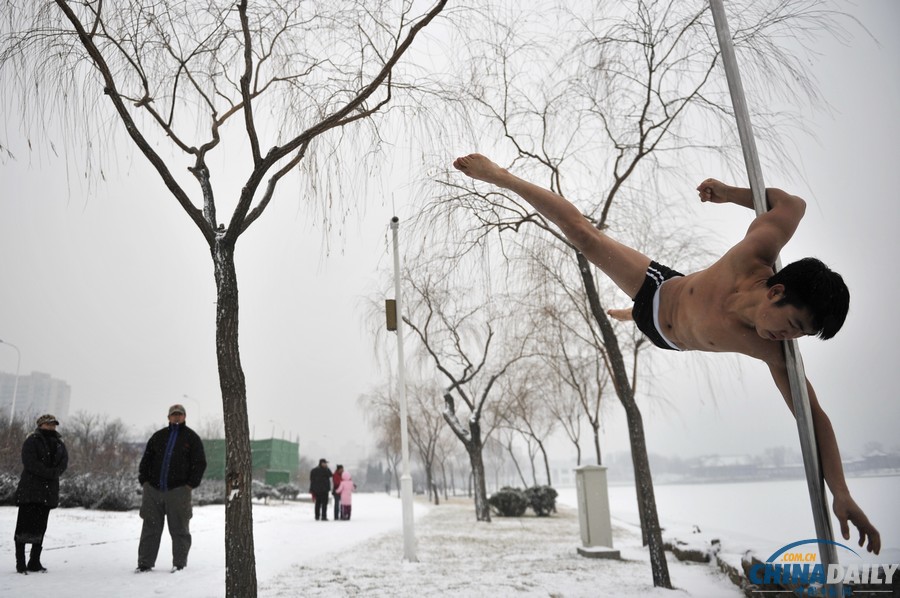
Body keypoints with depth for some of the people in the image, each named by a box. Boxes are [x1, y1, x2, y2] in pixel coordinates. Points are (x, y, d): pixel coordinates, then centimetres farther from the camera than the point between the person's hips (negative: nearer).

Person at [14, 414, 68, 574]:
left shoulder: (59, 443, 14)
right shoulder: (32, 440, -2)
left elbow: (64, 462, 4)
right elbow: (30, 462, -14)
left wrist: (55, 472, -14)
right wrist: (49, 473, -17)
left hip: (49, 490, 5)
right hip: (30, 489, -5)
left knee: (40, 526, 7)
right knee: (25, 524, -4)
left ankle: (35, 561, 12)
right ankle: (20, 562, 1)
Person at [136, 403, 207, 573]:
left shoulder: (192, 438, 4)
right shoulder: (158, 436, 14)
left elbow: (200, 463, 0)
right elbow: (146, 460, 16)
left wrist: (190, 484, -8)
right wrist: (144, 481, 5)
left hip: (178, 491, -3)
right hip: (153, 490, 3)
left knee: (179, 529, 2)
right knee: (150, 528, 8)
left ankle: (179, 564, 10)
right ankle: (145, 563, 17)